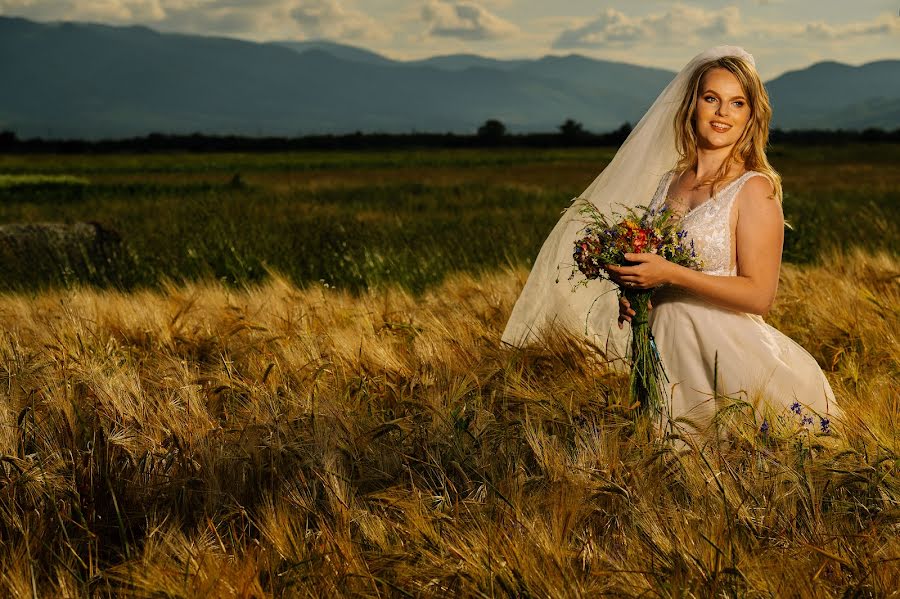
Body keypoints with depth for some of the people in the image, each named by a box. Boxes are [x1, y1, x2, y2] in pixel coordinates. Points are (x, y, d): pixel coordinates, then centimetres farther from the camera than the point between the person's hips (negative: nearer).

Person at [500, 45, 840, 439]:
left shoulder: (754, 189, -9)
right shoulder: (668, 183, 9)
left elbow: (759, 295, -15)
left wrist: (670, 274, -21)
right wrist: (631, 291, -2)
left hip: (725, 355, -6)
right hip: (665, 354, 6)